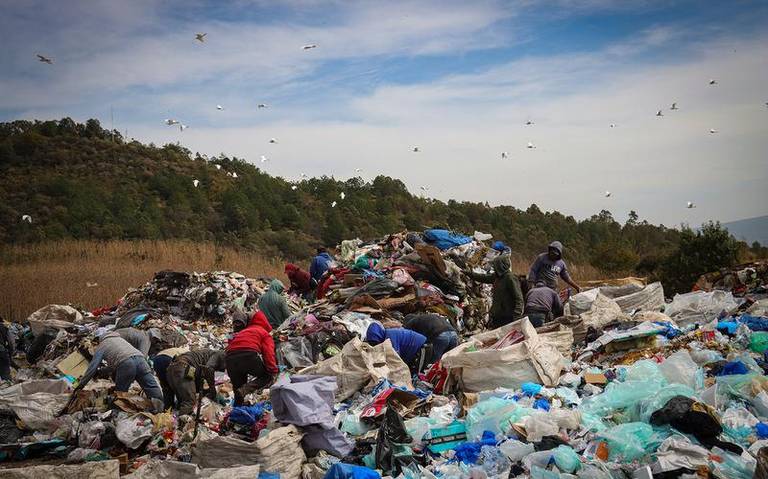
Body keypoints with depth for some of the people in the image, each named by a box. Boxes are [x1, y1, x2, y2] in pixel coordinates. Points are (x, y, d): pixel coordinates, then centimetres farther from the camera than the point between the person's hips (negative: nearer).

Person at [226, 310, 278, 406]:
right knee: (268, 375, 15)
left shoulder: (242, 332, 36)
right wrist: (273, 371, -3)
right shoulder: (265, 333, 19)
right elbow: (269, 353, 2)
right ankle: (245, 389, -7)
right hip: (249, 354, -5)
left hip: (230, 359, 5)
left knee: (238, 387, 21)